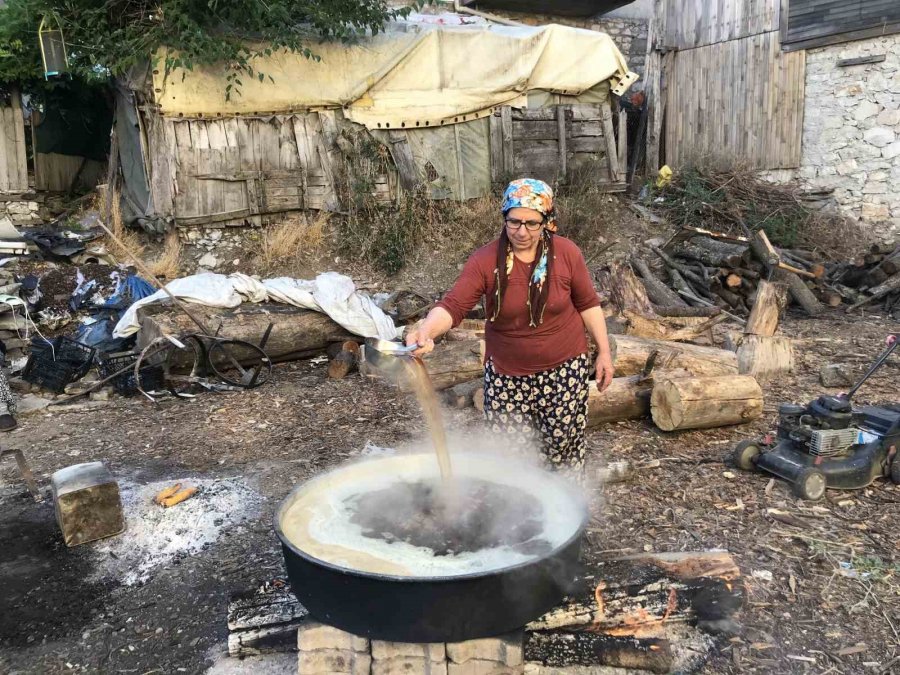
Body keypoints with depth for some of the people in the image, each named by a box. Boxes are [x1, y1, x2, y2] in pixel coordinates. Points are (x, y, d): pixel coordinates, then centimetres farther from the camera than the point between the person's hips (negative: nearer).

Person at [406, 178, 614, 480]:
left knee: (564, 445, 10)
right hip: (507, 373, 0)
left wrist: (604, 352, 4)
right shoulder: (485, 260, -14)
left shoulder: (566, 253, -9)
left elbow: (587, 304, 2)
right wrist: (425, 330, -44)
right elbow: (453, 305, -24)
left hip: (564, 368, 0)